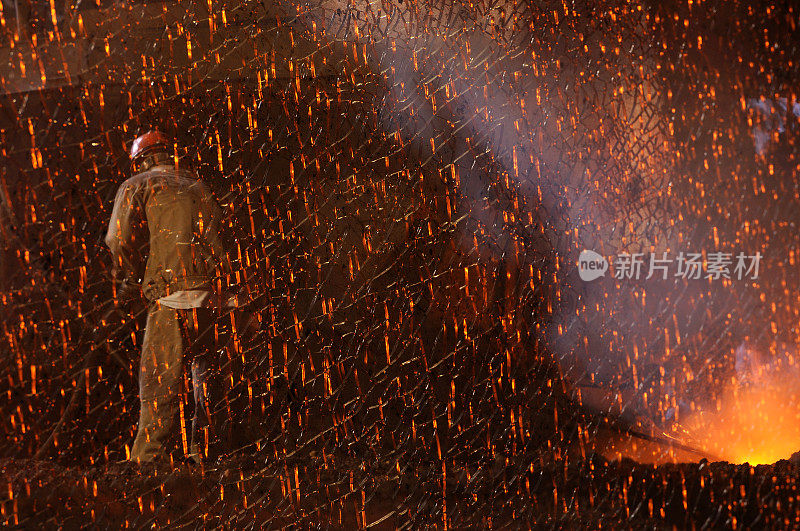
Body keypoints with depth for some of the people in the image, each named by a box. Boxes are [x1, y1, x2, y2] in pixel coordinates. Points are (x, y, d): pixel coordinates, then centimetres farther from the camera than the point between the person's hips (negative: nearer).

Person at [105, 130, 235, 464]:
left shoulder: (137, 186, 9)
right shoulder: (198, 186, 25)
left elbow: (121, 240, -3)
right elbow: (219, 235, 19)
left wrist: (126, 287, 8)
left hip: (173, 297, -5)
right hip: (217, 294, 5)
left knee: (159, 385, -3)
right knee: (208, 378, 14)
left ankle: (147, 460, -3)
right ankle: (203, 453, 21)